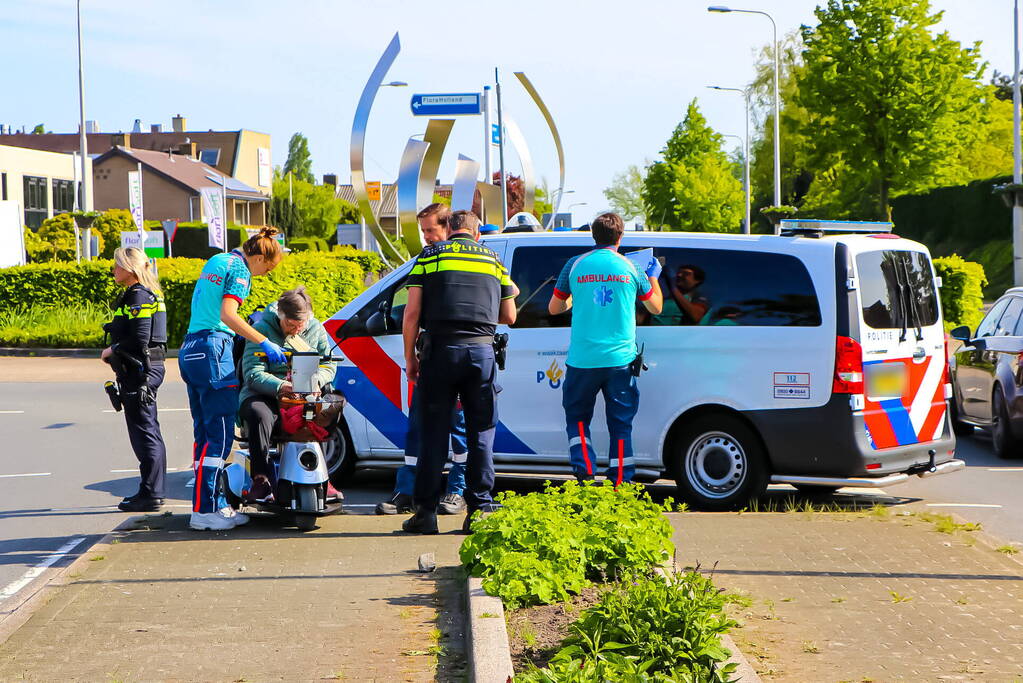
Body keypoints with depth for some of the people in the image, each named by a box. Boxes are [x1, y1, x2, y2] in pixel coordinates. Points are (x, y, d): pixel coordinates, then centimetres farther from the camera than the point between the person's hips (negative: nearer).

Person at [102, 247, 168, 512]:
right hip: (148, 368, 10)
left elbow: (139, 339, -22)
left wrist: (112, 350, -10)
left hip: (139, 371, -10)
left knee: (143, 431, -7)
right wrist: (115, 351, 10)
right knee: (150, 433, 13)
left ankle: (150, 495, -5)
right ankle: (153, 491, 19)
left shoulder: (138, 296, -15)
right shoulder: (147, 294, 16)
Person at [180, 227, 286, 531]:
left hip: (191, 349, 10)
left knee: (205, 432, 11)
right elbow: (227, 314, -19)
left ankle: (216, 503, 15)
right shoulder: (239, 269, -7)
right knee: (220, 434, -8)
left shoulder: (217, 261, 20)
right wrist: (265, 343, -18)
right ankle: (203, 510, -12)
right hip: (214, 350, -10)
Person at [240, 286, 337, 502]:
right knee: (259, 414, -39)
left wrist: (314, 380, -15)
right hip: (264, 395, -3)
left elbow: (329, 366, 10)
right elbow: (253, 374, -12)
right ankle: (260, 479, -33)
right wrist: (281, 386, -31)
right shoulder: (261, 330, -3)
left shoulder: (316, 329, 12)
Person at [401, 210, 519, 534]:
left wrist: (410, 357, 8)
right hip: (482, 351, 1)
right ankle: (480, 509, 7)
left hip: (441, 349, -1)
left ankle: (426, 511, 3)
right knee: (481, 432, 9)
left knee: (434, 433, 3)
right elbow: (509, 316, 17)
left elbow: (412, 313, 1)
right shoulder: (494, 261, 15)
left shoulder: (429, 256, 8)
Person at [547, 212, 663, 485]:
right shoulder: (630, 267, 3)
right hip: (620, 360, 0)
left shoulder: (575, 265, 2)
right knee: (621, 424, 6)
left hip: (582, 360, 0)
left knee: (577, 417, 15)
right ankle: (620, 485, 2)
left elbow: (554, 308, 12)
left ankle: (584, 472, -3)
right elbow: (655, 307, 17)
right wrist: (653, 276, 33)